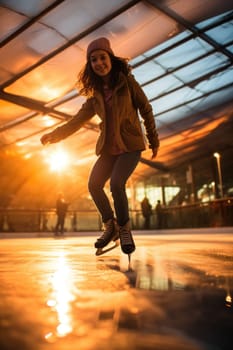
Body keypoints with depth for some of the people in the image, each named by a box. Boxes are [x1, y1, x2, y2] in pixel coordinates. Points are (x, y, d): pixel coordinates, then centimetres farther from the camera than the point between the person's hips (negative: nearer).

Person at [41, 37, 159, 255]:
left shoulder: (127, 82, -5)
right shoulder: (95, 95, 6)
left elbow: (146, 110, -1)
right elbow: (79, 119, 3)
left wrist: (154, 140, 3)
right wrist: (55, 134, -10)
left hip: (130, 145, -5)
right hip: (109, 147, 5)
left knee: (116, 184, -24)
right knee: (94, 184, -8)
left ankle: (124, 229, -1)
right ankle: (110, 226, 12)